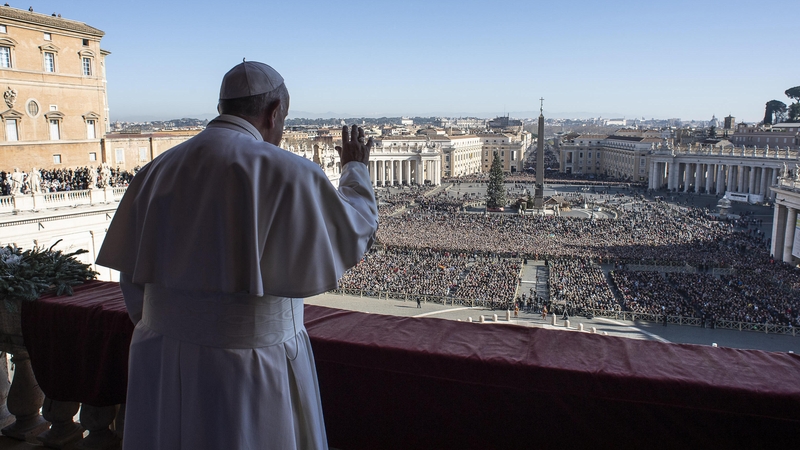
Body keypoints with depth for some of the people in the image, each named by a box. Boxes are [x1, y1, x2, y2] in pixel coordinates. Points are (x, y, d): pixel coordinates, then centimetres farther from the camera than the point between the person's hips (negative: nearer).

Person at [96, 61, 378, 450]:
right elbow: (355, 232, 0)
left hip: (162, 365, 5)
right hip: (250, 368, -5)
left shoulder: (159, 170, 2)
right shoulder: (286, 173, -15)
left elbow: (133, 277, 7)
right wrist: (355, 169, 17)